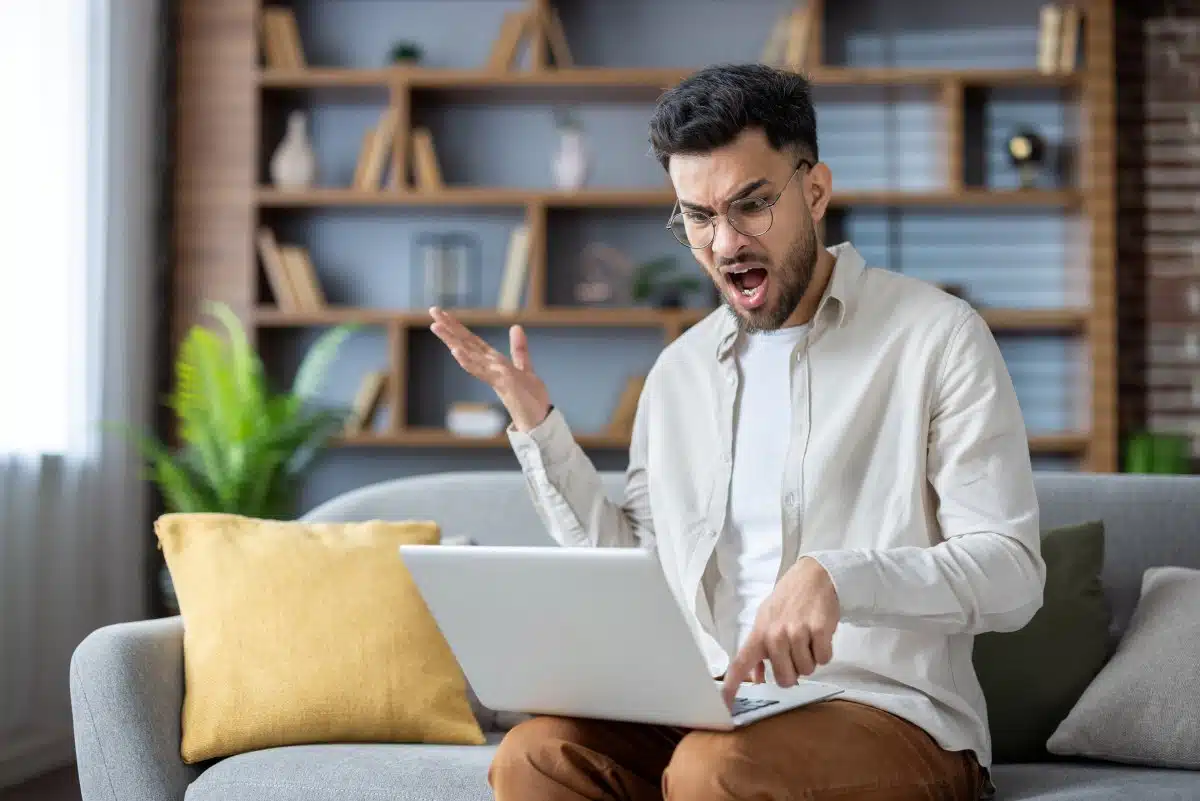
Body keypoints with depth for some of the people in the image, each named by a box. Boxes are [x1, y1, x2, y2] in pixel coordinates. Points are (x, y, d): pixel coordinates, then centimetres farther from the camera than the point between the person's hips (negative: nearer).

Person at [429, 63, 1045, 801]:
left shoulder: (936, 336, -3)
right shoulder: (679, 370, 16)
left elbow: (1012, 575, -9)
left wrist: (839, 577, -26)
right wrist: (535, 424, 9)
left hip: (892, 713, -4)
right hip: (709, 707, 5)